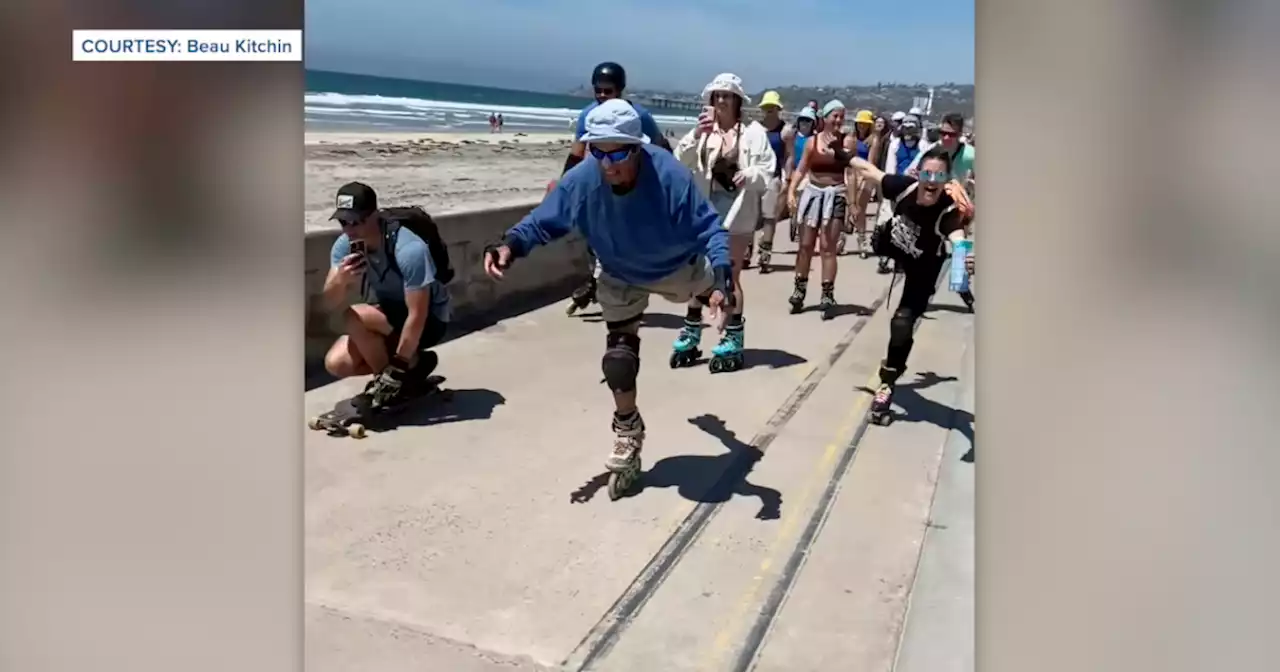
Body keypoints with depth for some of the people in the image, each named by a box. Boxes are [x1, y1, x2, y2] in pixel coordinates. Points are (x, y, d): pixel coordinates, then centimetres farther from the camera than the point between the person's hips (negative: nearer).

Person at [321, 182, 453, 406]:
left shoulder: (409, 250, -32)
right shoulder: (344, 245, -12)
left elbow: (417, 316, -30)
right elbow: (332, 304, -13)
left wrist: (397, 368, -26)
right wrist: (340, 280, -37)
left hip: (430, 319, -7)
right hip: (389, 313, 7)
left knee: (353, 319, -27)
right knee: (336, 363, -8)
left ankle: (389, 380, -5)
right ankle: (413, 364, 8)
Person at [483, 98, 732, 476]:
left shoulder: (670, 176, -40)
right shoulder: (580, 181, -33)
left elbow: (708, 229, -37)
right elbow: (543, 221, -21)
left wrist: (721, 280, -51)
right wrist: (511, 245, -41)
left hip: (677, 266, 0)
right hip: (622, 279, 1)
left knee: (720, 295, 29)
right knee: (618, 359, -2)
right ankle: (628, 431, 24)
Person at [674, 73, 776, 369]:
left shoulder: (753, 131, -1)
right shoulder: (703, 129, 4)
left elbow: (767, 169, -4)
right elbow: (681, 161, -6)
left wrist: (750, 175, -25)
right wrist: (696, 135, -21)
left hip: (737, 207, -3)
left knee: (729, 276, 4)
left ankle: (734, 337, 14)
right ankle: (691, 333, 22)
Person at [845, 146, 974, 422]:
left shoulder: (949, 211, -41)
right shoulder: (905, 187, -32)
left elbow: (958, 238, -61)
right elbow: (868, 170, -17)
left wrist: (964, 257, -83)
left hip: (923, 269, -4)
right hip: (896, 247, 4)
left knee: (903, 322, -11)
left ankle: (887, 383, 11)